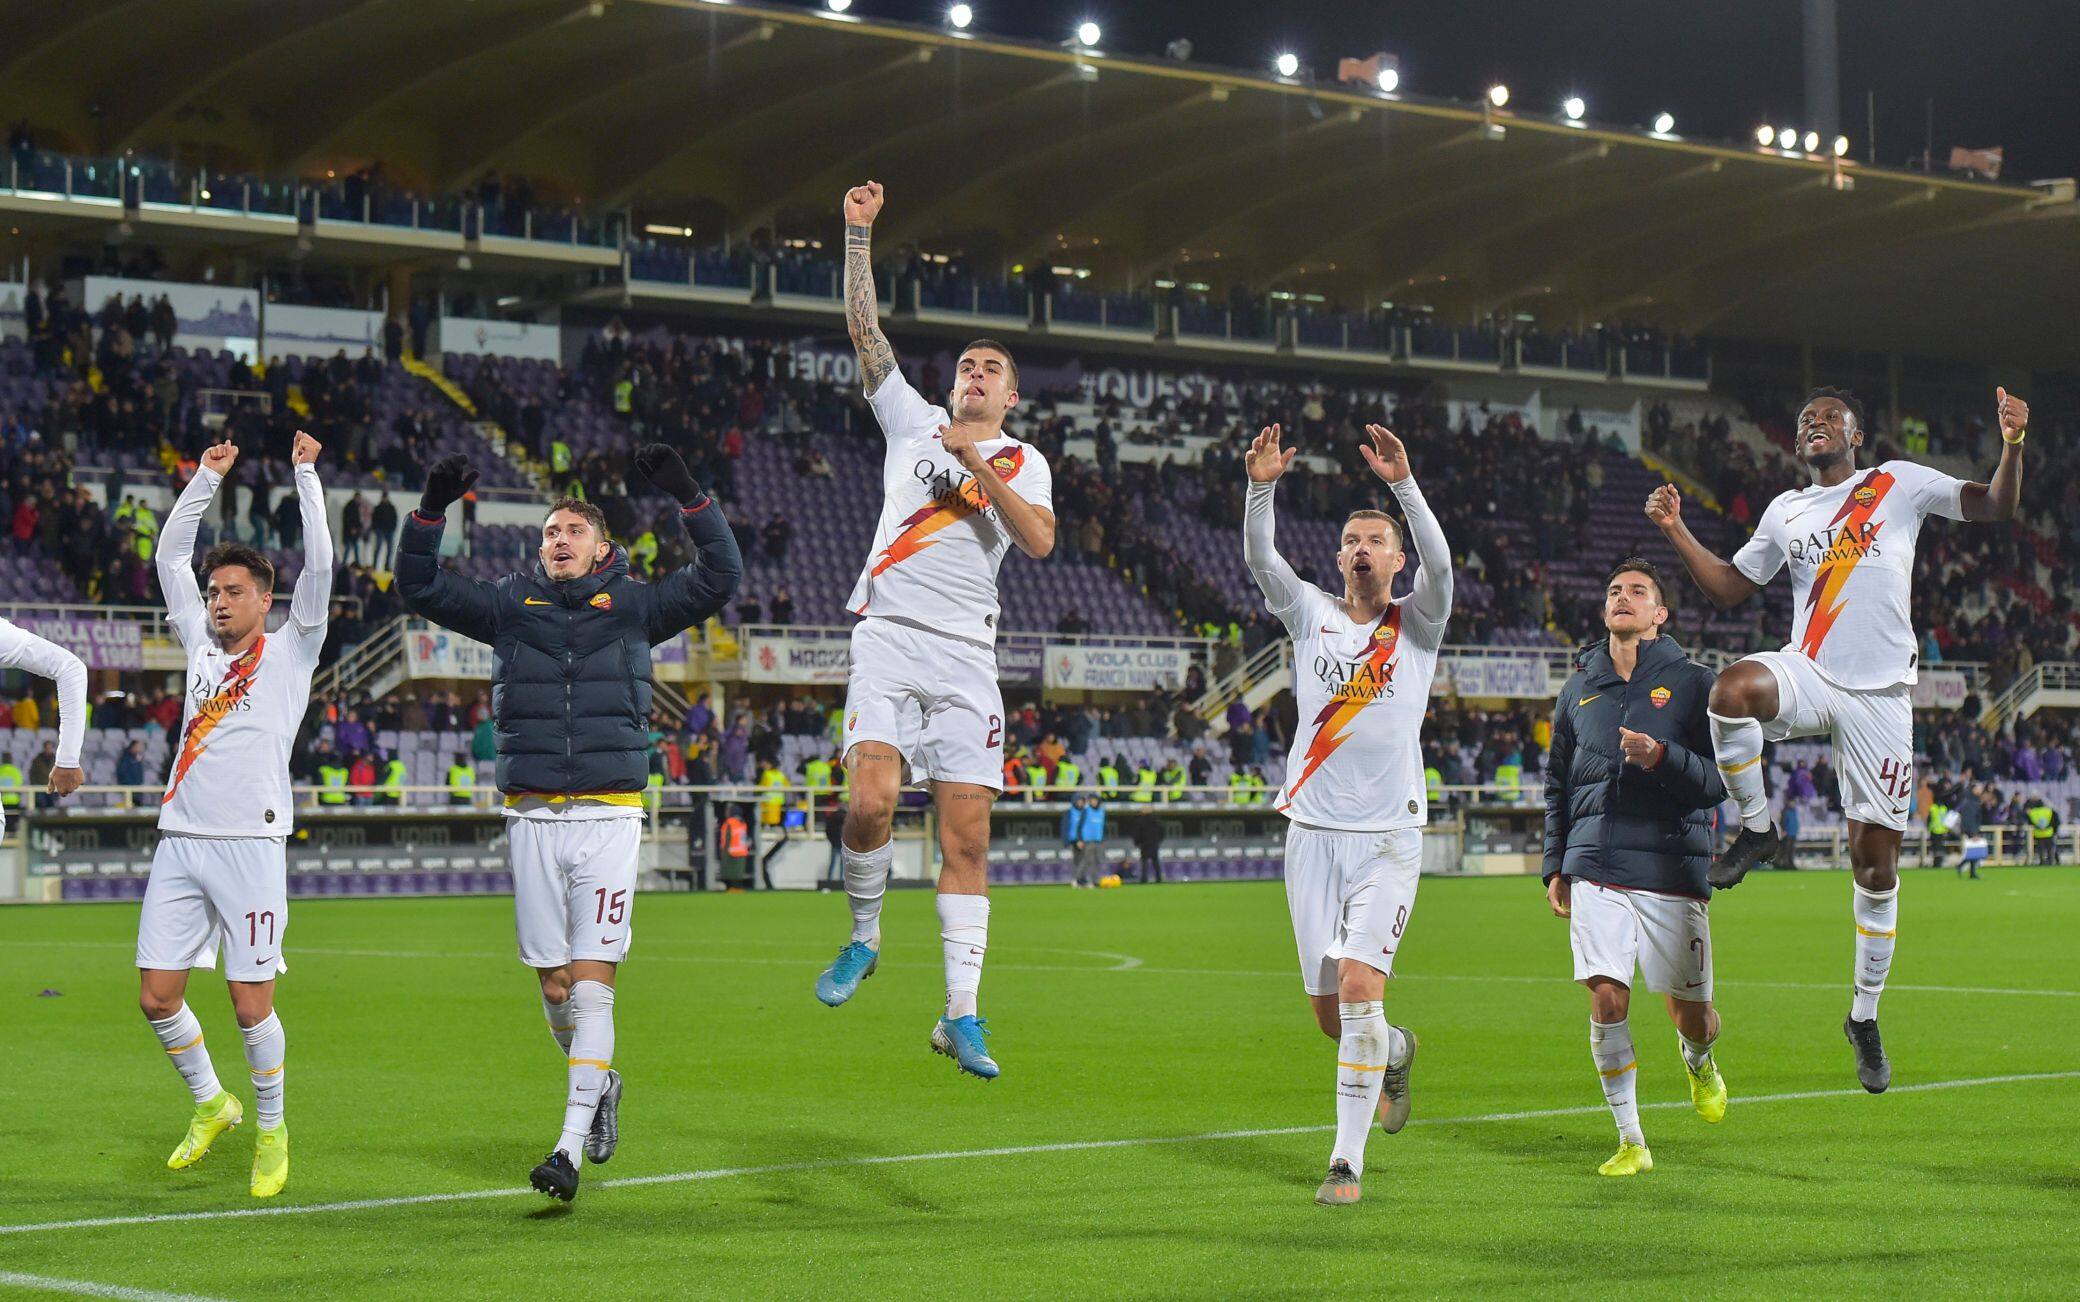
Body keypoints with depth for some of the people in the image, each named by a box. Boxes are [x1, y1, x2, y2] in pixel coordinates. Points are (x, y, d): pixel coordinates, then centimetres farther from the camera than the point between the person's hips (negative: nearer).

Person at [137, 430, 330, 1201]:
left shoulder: (290, 651, 6)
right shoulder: (202, 645, 17)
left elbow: (318, 566, -4)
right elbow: (171, 556, 23)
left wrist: (305, 474, 0)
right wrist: (207, 478, 21)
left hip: (250, 842, -5)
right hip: (180, 842, 5)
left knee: (251, 1002, -5)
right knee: (157, 995, 1)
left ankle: (271, 1131, 13)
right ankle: (210, 1104, 23)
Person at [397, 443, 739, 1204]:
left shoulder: (635, 607, 7)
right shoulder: (512, 605, 10)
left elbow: (719, 578, 0)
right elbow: (420, 588, 6)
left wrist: (687, 498, -11)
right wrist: (433, 509, -8)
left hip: (609, 818, -2)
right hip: (533, 819, 2)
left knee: (591, 981, -10)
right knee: (552, 984, 6)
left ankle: (571, 1147, -12)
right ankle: (599, 1081, 34)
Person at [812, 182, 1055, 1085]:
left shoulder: (1023, 464, 15)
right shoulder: (914, 423, 17)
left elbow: (1039, 542, -4)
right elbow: (864, 329, 12)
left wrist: (979, 467, -8)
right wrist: (858, 236, 5)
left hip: (966, 656, 1)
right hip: (889, 637, 0)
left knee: (966, 834, -4)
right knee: (871, 799, -21)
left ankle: (960, 1014, -1)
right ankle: (863, 935, 6)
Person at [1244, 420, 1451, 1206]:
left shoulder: (1417, 625, 4)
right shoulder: (1313, 615, 9)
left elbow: (1438, 562, -16)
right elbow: (1260, 560, -7)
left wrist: (1404, 483, -28)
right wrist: (1261, 489, -23)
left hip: (1389, 837, -3)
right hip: (1313, 829, 3)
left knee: (1359, 985, -17)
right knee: (1328, 1011, 5)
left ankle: (1347, 1160, -11)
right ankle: (1394, 1052, 40)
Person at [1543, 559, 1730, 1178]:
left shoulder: (1692, 682, 3)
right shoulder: (1579, 689, 13)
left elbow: (1723, 778, -2)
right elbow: (1557, 783, 22)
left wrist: (1664, 758, -19)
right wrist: (1555, 866, 17)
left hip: (1673, 866, -2)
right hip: (1596, 867, 2)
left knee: (1690, 1012, 4)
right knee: (1606, 996, -11)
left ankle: (1699, 1063, 42)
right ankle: (1631, 1142, -1)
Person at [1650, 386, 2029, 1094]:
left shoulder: (1900, 484, 6)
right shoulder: (1785, 511, 16)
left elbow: (1995, 507, 1)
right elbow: (1729, 588, 23)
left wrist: (2012, 444, -17)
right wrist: (1676, 530, 11)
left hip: (1880, 695, -2)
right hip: (1807, 674, 2)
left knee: (1876, 865, 0)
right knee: (1733, 688, -36)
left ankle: (1865, 1015, 17)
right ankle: (1757, 830, -12)